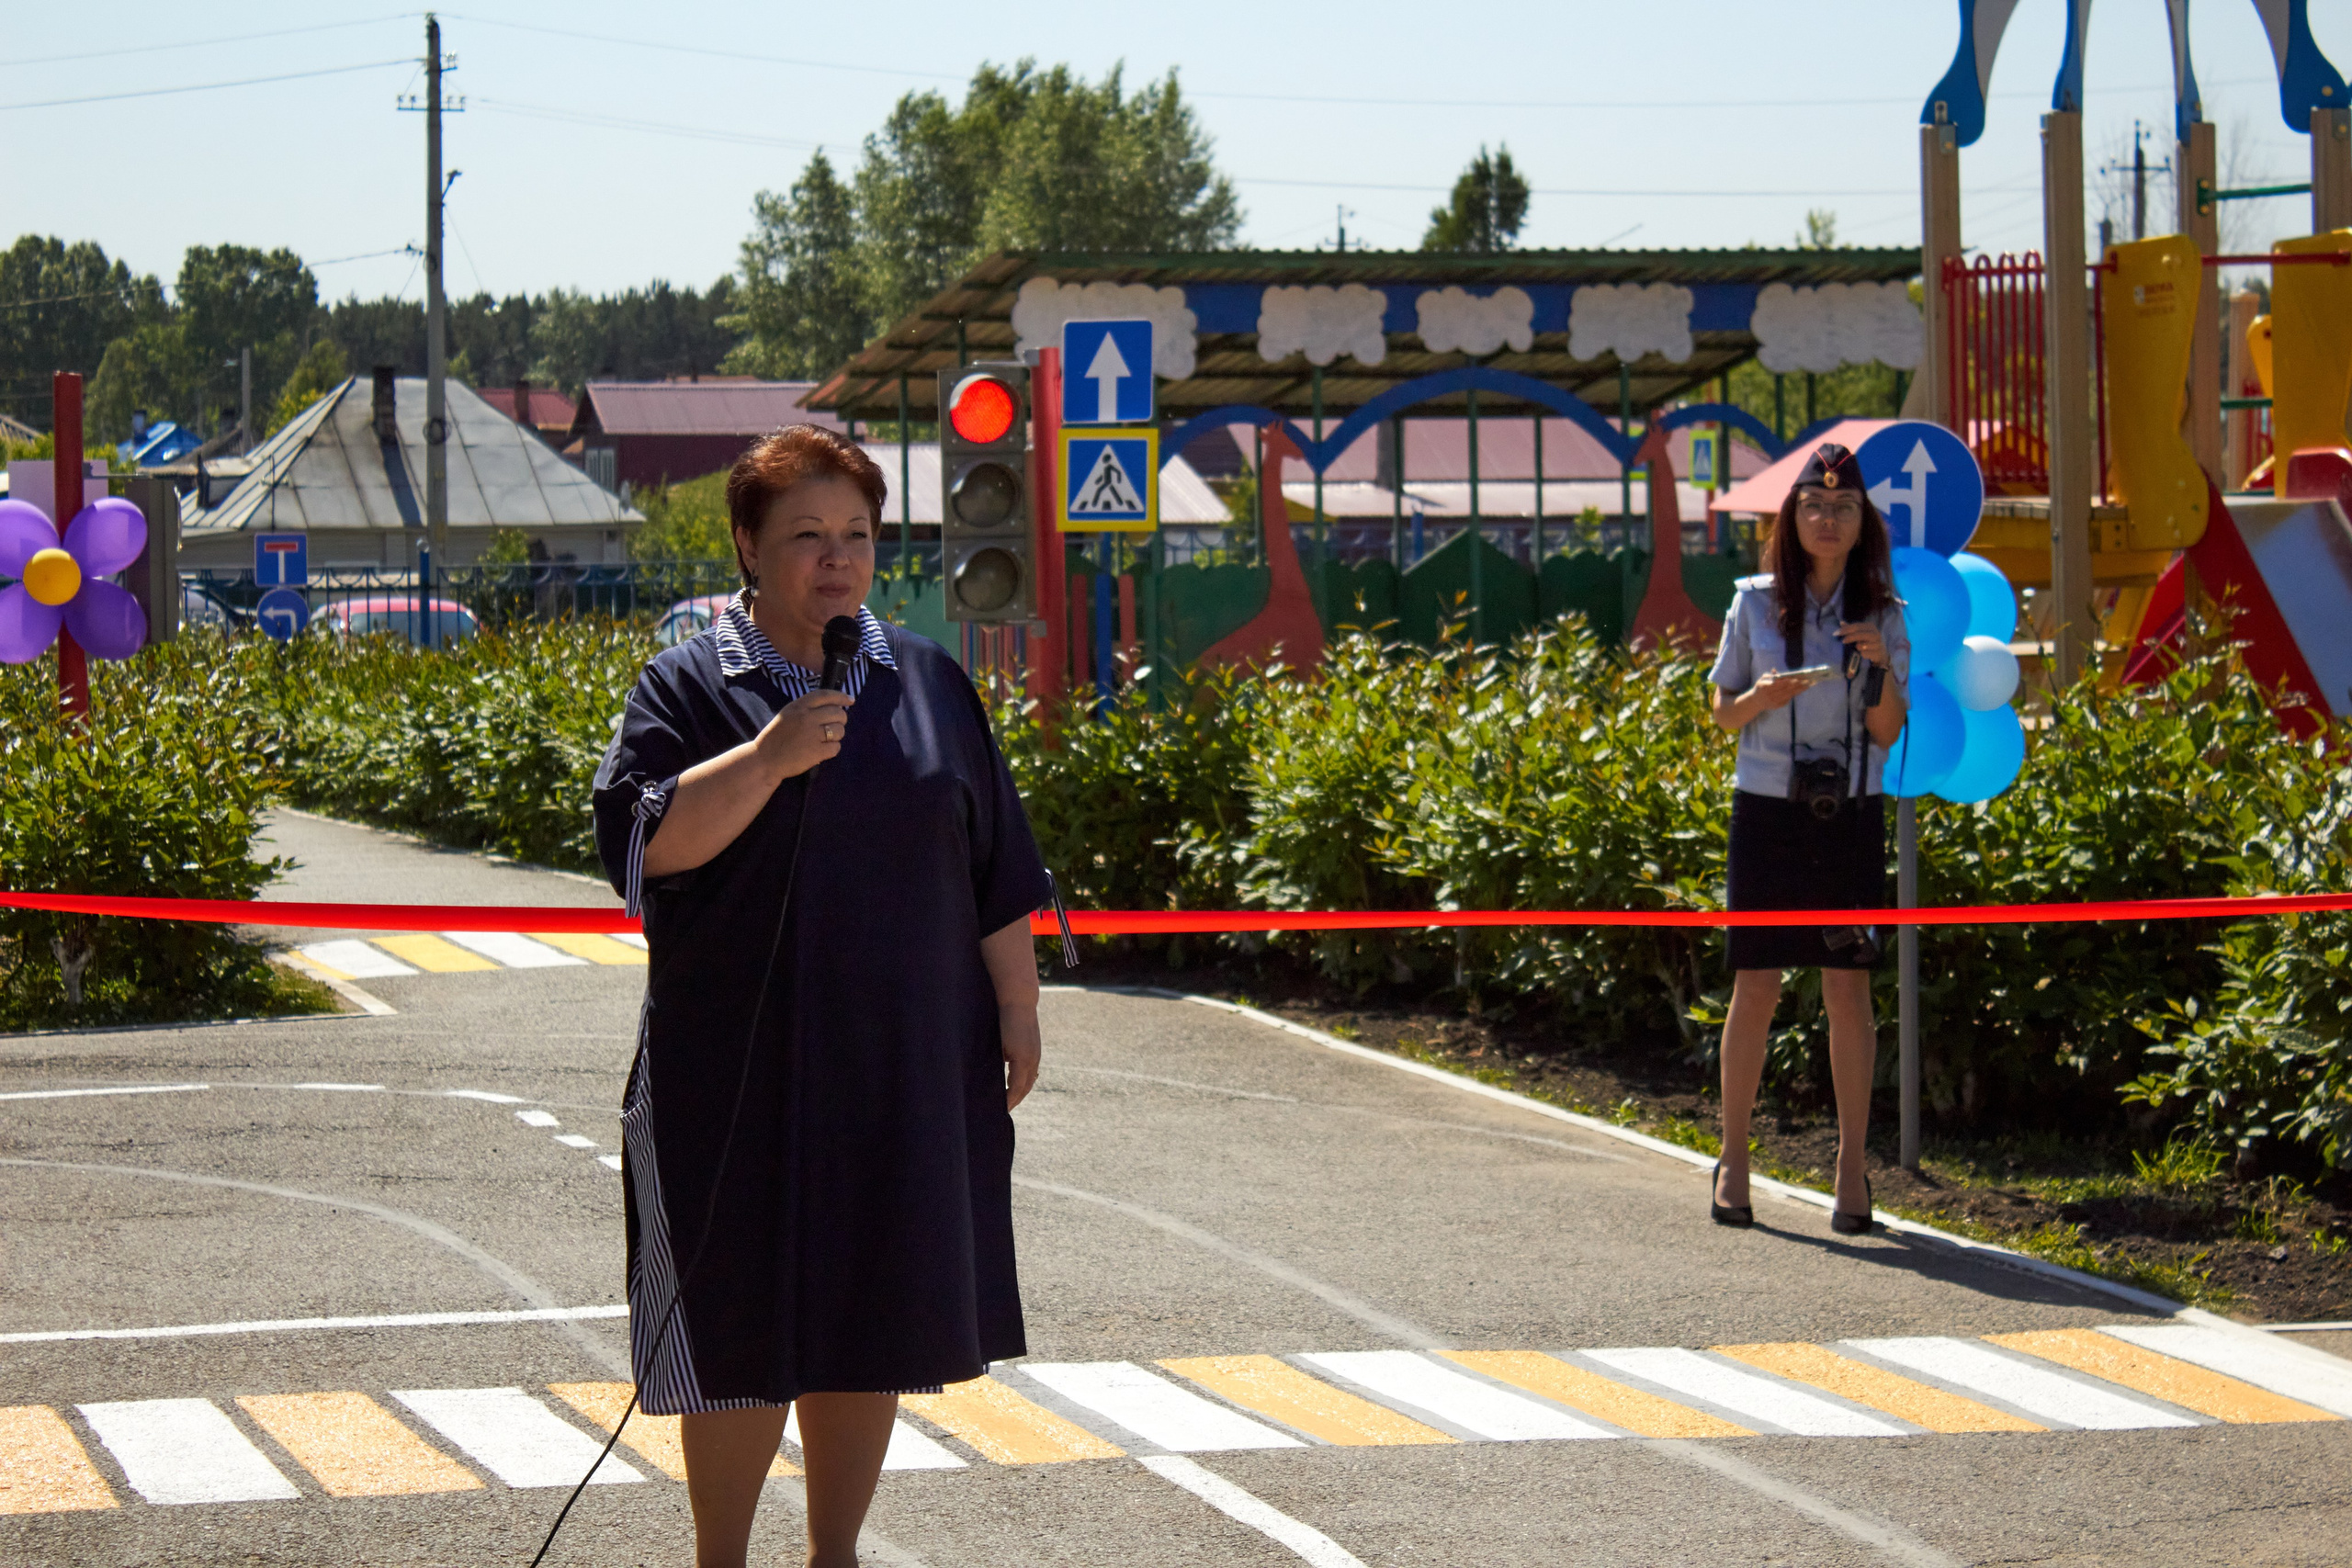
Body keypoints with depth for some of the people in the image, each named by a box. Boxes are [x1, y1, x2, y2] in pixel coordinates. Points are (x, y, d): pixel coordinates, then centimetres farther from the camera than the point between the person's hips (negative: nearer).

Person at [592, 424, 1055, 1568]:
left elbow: (996, 871, 13)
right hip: (742, 1073, -3)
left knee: (865, 1319, 9)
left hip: (903, 1071, 3)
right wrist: (771, 756, -24)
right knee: (743, 1330, 0)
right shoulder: (690, 688, -1)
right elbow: (645, 834, -15)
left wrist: (1016, 1008, 8)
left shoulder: (930, 685, 10)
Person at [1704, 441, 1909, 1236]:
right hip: (1768, 810, 0)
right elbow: (1723, 714, 7)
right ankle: (1733, 1159, 9)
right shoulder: (1756, 603, 3)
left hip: (1850, 814, 1)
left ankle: (1852, 1166, 4)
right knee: (1756, 987, -1)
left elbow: (1889, 733, 2)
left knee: (1849, 988, -2)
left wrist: (1882, 668, -15)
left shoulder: (1880, 613, 4)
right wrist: (1760, 698, -14)